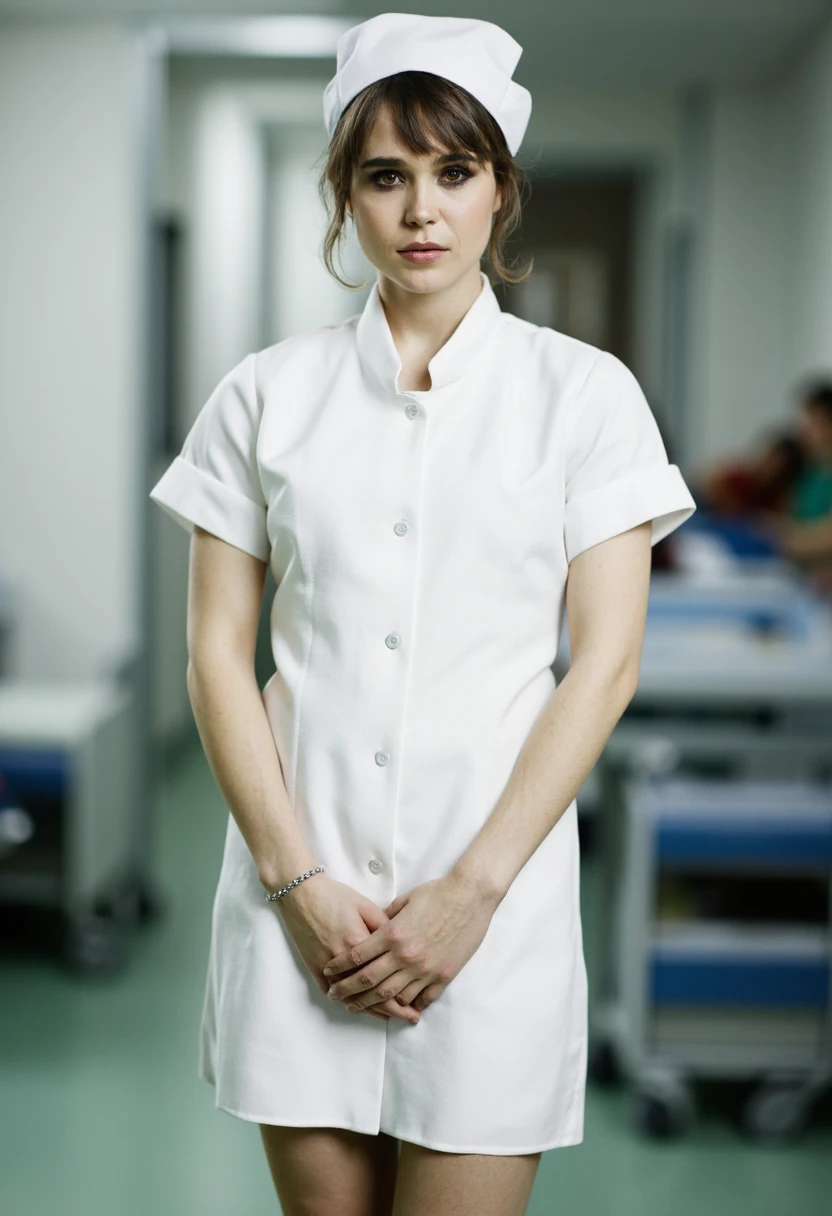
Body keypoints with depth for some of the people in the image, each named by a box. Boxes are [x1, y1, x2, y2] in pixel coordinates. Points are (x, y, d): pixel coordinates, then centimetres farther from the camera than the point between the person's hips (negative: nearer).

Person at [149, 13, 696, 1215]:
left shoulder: (584, 391, 2)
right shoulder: (268, 393, 6)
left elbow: (605, 662, -3)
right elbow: (217, 651, 3)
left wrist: (472, 888, -9)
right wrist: (297, 879, -7)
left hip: (496, 883, -1)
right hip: (303, 882, 1)